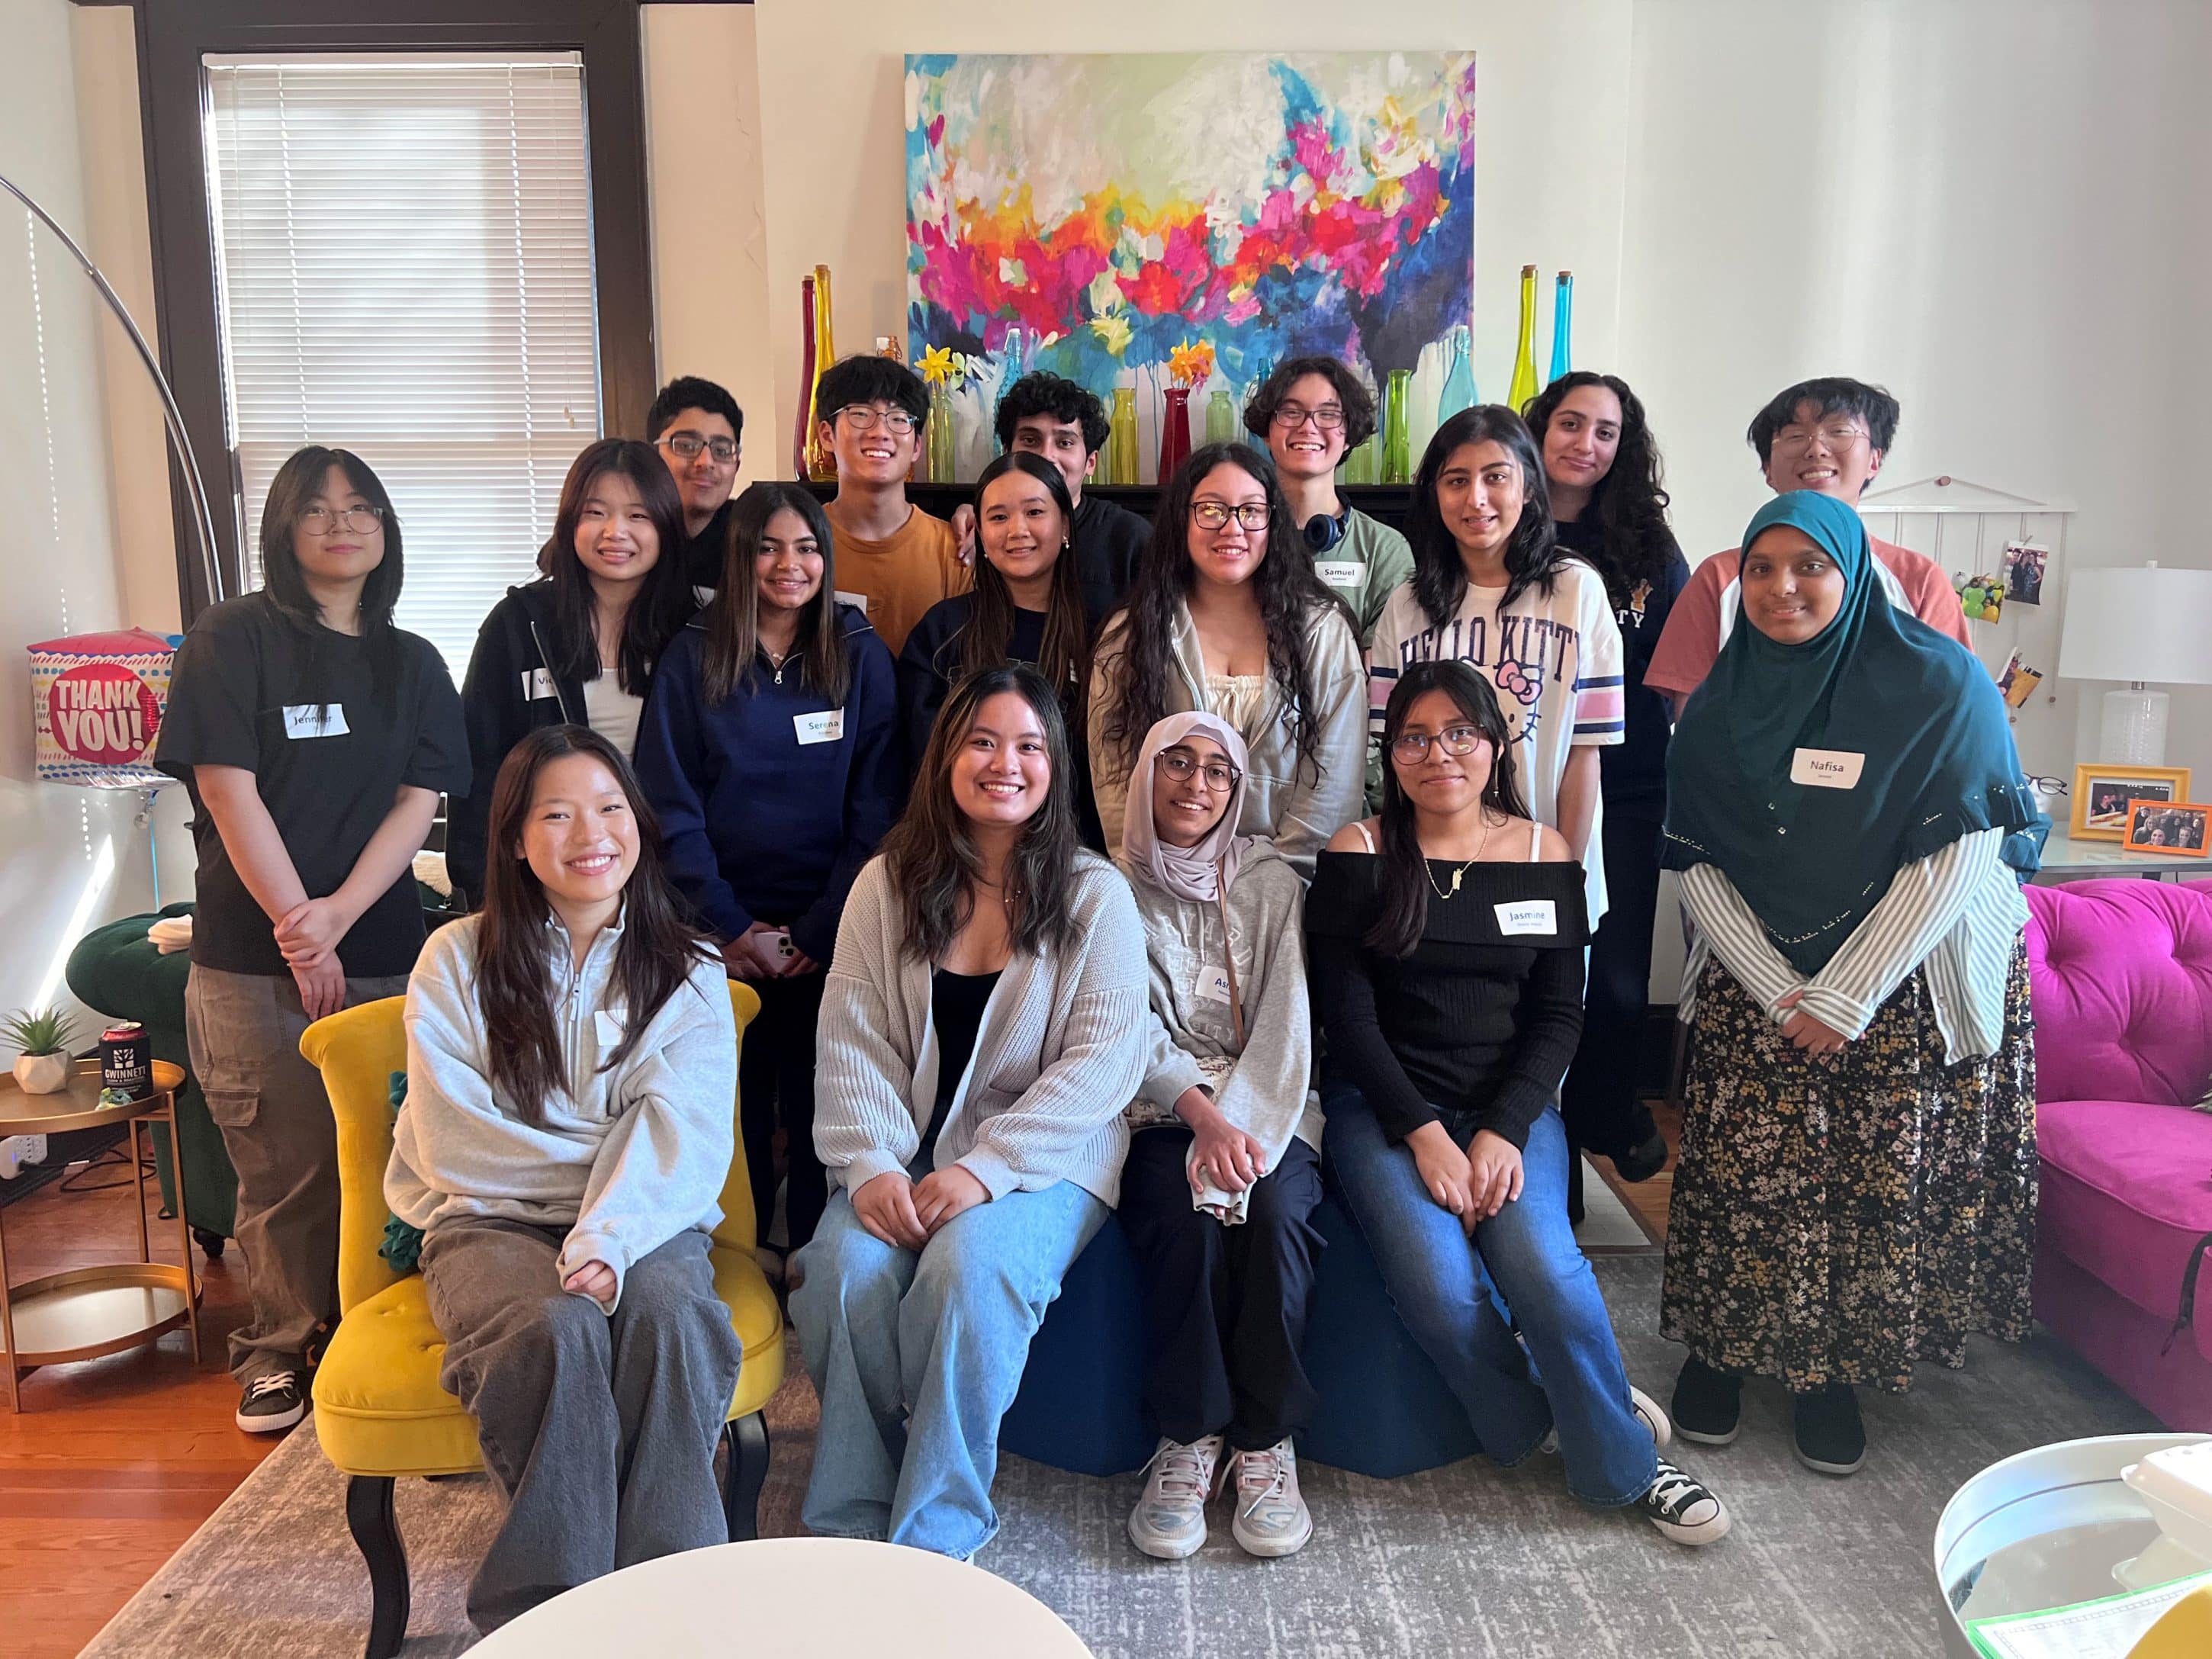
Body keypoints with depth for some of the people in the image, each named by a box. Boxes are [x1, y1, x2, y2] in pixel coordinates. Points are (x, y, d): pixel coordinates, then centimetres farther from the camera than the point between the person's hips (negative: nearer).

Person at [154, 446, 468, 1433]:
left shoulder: (411, 663, 11)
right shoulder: (233, 640, 0)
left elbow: (418, 804, 3)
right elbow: (230, 794, -7)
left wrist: (340, 912, -12)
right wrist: (300, 933, -10)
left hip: (382, 950, 3)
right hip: (252, 959, -2)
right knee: (287, 1169, 3)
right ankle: (283, 1349, 21)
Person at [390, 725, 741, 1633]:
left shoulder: (687, 971, 7)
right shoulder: (458, 959, 4)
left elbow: (682, 1134, -9)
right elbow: (451, 1142, -6)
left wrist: (608, 1241, -27)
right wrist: (613, 1158, -8)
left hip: (641, 1223, 1)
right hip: (493, 1222, -1)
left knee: (672, 1320, -33)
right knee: (558, 1332, -34)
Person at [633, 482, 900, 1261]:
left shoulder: (861, 656, 3)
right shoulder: (693, 656, 2)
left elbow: (876, 806, -1)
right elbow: (669, 805, -1)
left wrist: (821, 929, -8)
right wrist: (731, 927, -8)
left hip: (829, 938, 0)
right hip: (722, 934, 0)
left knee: (819, 1111, 4)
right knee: (734, 1112, 3)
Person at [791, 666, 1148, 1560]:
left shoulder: (1094, 894, 0)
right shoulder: (888, 884, 7)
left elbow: (1105, 1059, -9)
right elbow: (852, 1042, 3)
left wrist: (985, 1167, -19)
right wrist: (871, 1164, -14)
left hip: (1044, 1161, -2)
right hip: (906, 1159, 3)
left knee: (967, 1268, -31)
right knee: (846, 1269, -26)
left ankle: (934, 1536, -14)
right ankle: (850, 1521, -6)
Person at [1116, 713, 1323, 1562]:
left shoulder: (1271, 882, 9)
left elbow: (1285, 1020, -1)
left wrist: (1239, 1130, -16)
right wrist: (1204, 1116, -20)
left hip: (1264, 1110, 1)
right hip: (1157, 1112, -1)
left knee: (1274, 1213, -30)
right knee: (1187, 1219, -31)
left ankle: (1266, 1443, -16)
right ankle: (1187, 1438, -15)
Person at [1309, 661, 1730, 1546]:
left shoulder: (1544, 854, 5)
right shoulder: (1360, 853, -1)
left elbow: (1559, 1013, 3)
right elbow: (1347, 1015, -5)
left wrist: (1504, 1132, -11)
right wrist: (1425, 1134, -14)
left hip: (1509, 1104, 2)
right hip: (1382, 1106, -1)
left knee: (1542, 1261, -25)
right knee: (1438, 1282, -25)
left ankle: (1617, 1461, 0)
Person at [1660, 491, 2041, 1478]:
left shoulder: (1940, 684, -11)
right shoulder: (1723, 701, 1)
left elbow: (1953, 860, -15)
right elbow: (1697, 865, -2)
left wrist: (1844, 998, -17)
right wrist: (1778, 990, -12)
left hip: (1909, 985, -2)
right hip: (1755, 981, 2)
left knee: (1882, 1184, 0)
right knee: (1745, 1172, -2)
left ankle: (1835, 1371, 18)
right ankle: (1719, 1350, 17)